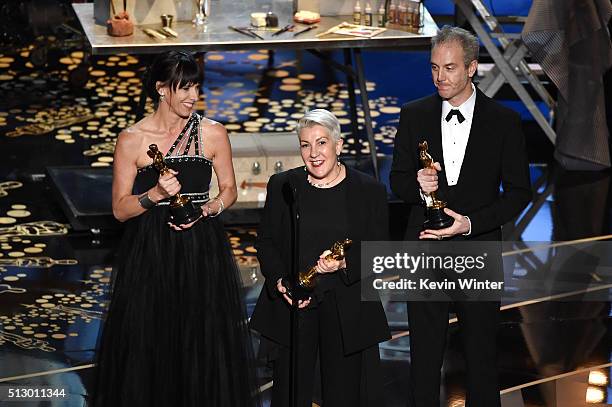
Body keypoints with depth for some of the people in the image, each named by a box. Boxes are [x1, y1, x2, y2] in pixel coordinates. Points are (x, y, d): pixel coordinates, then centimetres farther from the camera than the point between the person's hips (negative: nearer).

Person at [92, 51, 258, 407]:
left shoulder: (213, 134, 1)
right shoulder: (132, 139, -3)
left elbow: (229, 190, 10)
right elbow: (120, 208, -2)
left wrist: (205, 209, -10)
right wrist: (156, 194, -19)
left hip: (202, 251, 1)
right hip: (150, 253, -1)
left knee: (206, 343, 4)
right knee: (149, 344, 3)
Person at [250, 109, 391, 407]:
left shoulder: (369, 191, 1)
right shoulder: (282, 186, 5)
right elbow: (265, 242, 9)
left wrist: (345, 264, -19)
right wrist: (280, 282, -8)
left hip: (347, 311, -1)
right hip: (290, 306, 1)